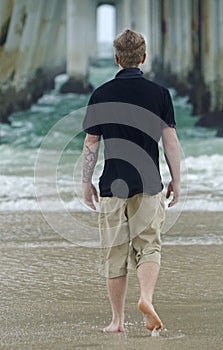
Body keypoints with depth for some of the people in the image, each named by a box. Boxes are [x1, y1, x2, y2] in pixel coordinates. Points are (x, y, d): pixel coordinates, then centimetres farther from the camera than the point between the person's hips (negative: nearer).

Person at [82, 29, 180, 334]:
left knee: (114, 254, 7)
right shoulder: (159, 93, -1)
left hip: (112, 185, 0)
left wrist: (86, 183, 11)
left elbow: (91, 143, 2)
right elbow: (171, 141, -1)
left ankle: (117, 320, 10)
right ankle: (146, 297, -22)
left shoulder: (101, 95, -1)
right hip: (148, 184, 0)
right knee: (149, 247, 4)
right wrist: (176, 181, 8)